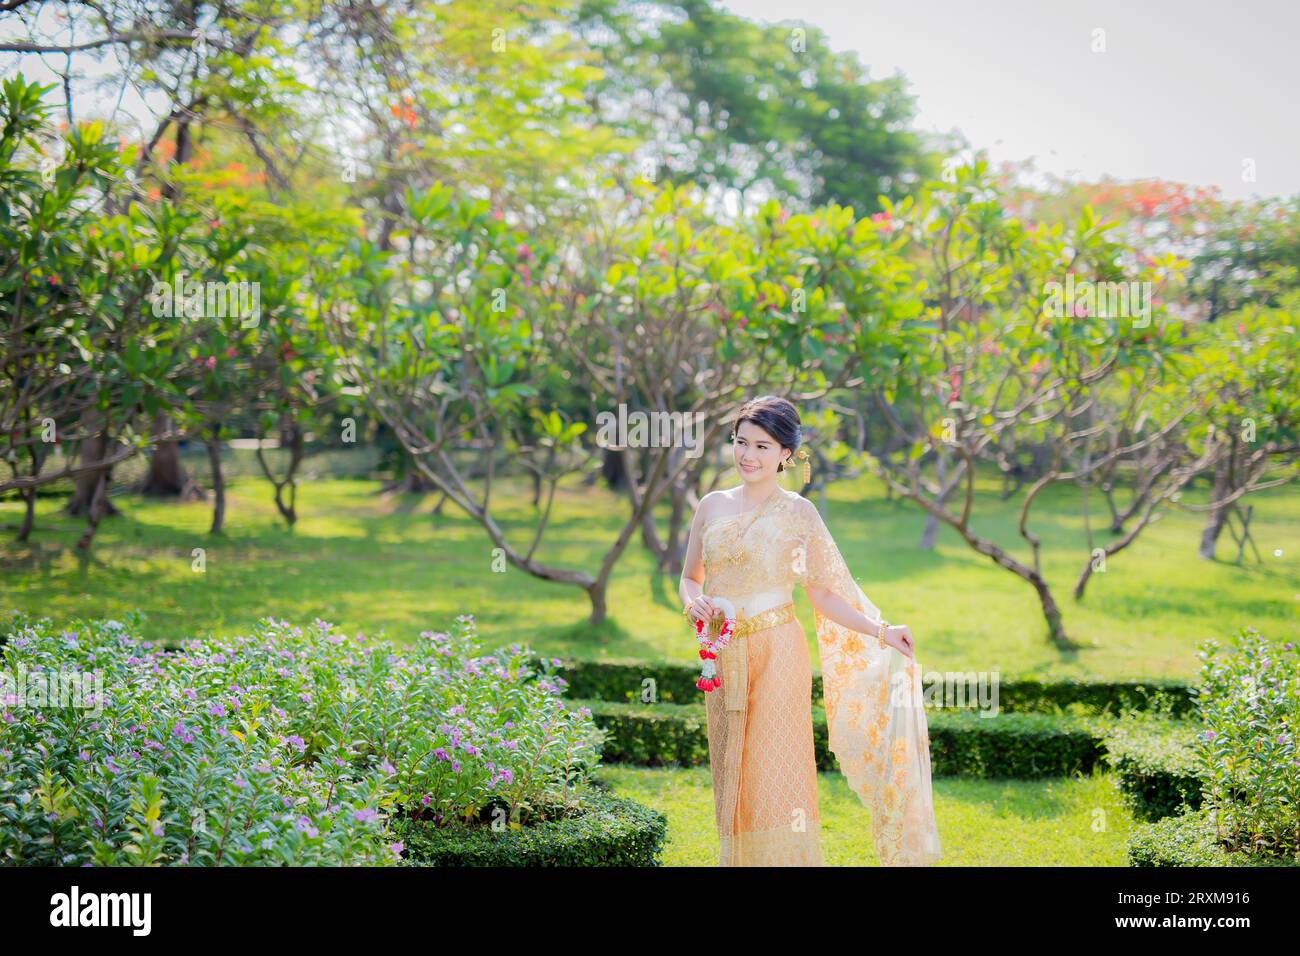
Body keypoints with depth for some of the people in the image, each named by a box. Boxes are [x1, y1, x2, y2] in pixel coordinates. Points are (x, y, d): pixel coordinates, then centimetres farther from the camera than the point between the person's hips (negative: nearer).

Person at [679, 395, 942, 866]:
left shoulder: (798, 513, -2)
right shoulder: (712, 506, 8)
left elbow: (822, 593, 0)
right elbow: (690, 578, 15)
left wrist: (880, 632, -9)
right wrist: (693, 601, -7)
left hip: (776, 655, -4)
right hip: (723, 659, 4)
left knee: (774, 777, -4)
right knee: (731, 779, 7)